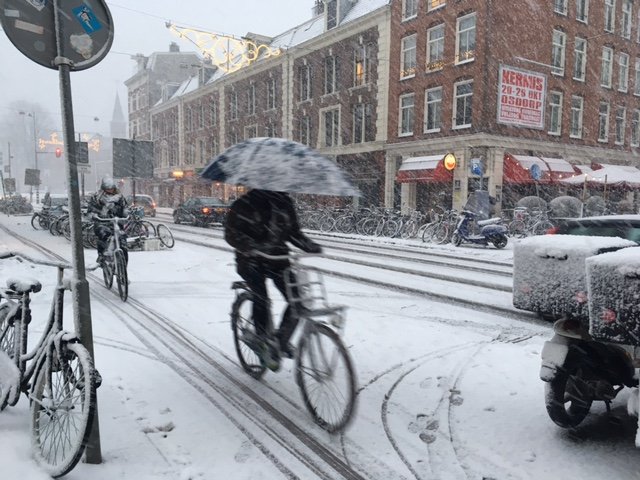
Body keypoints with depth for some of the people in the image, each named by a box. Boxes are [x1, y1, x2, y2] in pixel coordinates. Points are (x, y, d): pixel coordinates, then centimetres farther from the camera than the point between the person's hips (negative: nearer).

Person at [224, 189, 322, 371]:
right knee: (261, 297, -28)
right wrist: (252, 247, -35)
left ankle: (281, 341, 10)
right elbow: (232, 234, -15)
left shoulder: (284, 202, 5)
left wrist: (310, 245, -9)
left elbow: (293, 231, 10)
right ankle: (264, 344, -11)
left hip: (278, 258, 4)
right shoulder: (245, 204, -9)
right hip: (252, 261, -4)